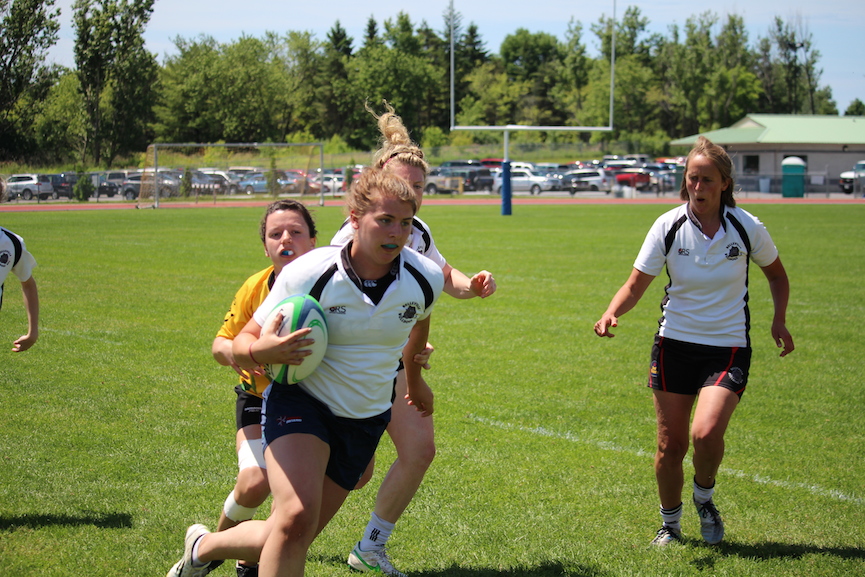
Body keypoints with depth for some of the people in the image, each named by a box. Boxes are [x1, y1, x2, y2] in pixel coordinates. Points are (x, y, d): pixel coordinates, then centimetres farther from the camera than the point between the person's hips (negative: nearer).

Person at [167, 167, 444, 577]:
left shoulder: (426, 278, -10)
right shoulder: (309, 273, -19)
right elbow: (242, 345, -11)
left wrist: (413, 377, 31)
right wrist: (261, 351, -35)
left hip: (366, 420, 4)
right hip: (300, 400, -4)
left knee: (286, 538, 5)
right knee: (297, 517, -30)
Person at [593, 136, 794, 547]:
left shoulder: (747, 228, -7)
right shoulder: (668, 226, -7)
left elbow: (776, 273, 12)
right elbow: (637, 284, -6)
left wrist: (779, 319, 1)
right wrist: (612, 313, -25)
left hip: (728, 347, -1)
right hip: (675, 344, 1)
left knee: (706, 433, -22)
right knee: (670, 444, 3)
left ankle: (705, 497, 10)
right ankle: (670, 523, 26)